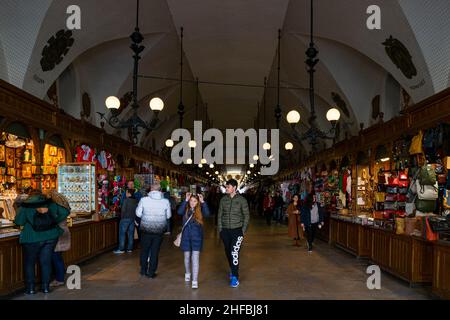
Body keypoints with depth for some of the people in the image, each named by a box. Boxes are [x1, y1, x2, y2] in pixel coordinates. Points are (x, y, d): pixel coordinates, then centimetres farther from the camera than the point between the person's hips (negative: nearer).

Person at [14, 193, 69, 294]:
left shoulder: (26, 205, -1)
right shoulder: (51, 203, 6)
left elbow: (18, 222, -3)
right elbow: (65, 212, 5)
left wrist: (28, 220, 15)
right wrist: (55, 221, 13)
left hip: (32, 238, -2)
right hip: (51, 237, 2)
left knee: (29, 263, 13)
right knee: (46, 262, 11)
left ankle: (30, 288, 14)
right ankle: (46, 287, 14)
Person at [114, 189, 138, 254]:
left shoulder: (126, 200, -13)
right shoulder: (136, 201, 4)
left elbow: (123, 210, -13)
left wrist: (122, 217, 2)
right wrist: (133, 216, 14)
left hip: (125, 219, -6)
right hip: (133, 219, 6)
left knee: (122, 234, 1)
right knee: (131, 234, 9)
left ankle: (121, 249, 2)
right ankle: (130, 249, 13)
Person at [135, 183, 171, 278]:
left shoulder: (144, 200, -11)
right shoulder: (166, 201, -8)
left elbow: (138, 214, -4)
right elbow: (168, 216, 3)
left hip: (146, 229, 0)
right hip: (159, 230, 0)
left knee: (144, 250, 17)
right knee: (155, 251, 11)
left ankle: (143, 270, 29)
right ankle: (151, 272, 18)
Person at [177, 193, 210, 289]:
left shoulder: (200, 211, -2)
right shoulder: (186, 210, 0)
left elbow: (207, 213, -21)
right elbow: (179, 212, -21)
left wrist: (203, 202, -26)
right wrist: (186, 200, -26)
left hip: (197, 238, -2)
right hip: (186, 237, 2)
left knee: (195, 258, -6)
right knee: (187, 257, 16)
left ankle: (195, 281, -4)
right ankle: (187, 273, 41)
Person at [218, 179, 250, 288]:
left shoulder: (242, 200, -4)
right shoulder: (223, 199, 4)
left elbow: (246, 215, -1)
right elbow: (219, 215, 9)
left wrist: (243, 230, -5)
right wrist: (220, 229, 3)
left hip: (237, 230, -4)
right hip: (225, 230, 4)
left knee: (234, 252, -14)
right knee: (228, 253, 12)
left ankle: (235, 277, -8)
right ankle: (233, 270, 34)